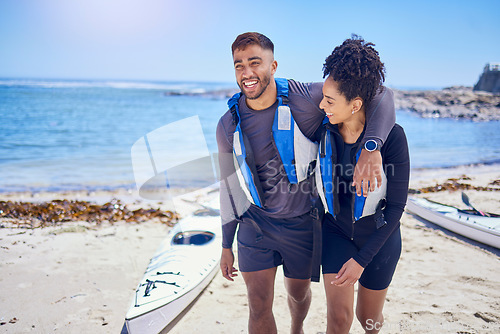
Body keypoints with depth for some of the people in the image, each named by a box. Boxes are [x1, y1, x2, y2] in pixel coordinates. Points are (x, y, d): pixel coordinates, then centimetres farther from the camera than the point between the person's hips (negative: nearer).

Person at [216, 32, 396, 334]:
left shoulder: (305, 99, -18)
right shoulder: (229, 126, -8)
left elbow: (380, 94, -19)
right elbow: (230, 185, 3)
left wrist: (371, 147, -37)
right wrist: (226, 245, 8)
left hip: (302, 224, -1)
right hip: (255, 224, 1)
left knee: (299, 294, 22)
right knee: (259, 308, 3)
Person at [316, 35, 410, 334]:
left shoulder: (392, 136, -24)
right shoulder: (323, 130, -14)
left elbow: (396, 205, -18)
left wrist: (362, 259, -19)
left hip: (379, 237, -1)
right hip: (337, 231, 2)